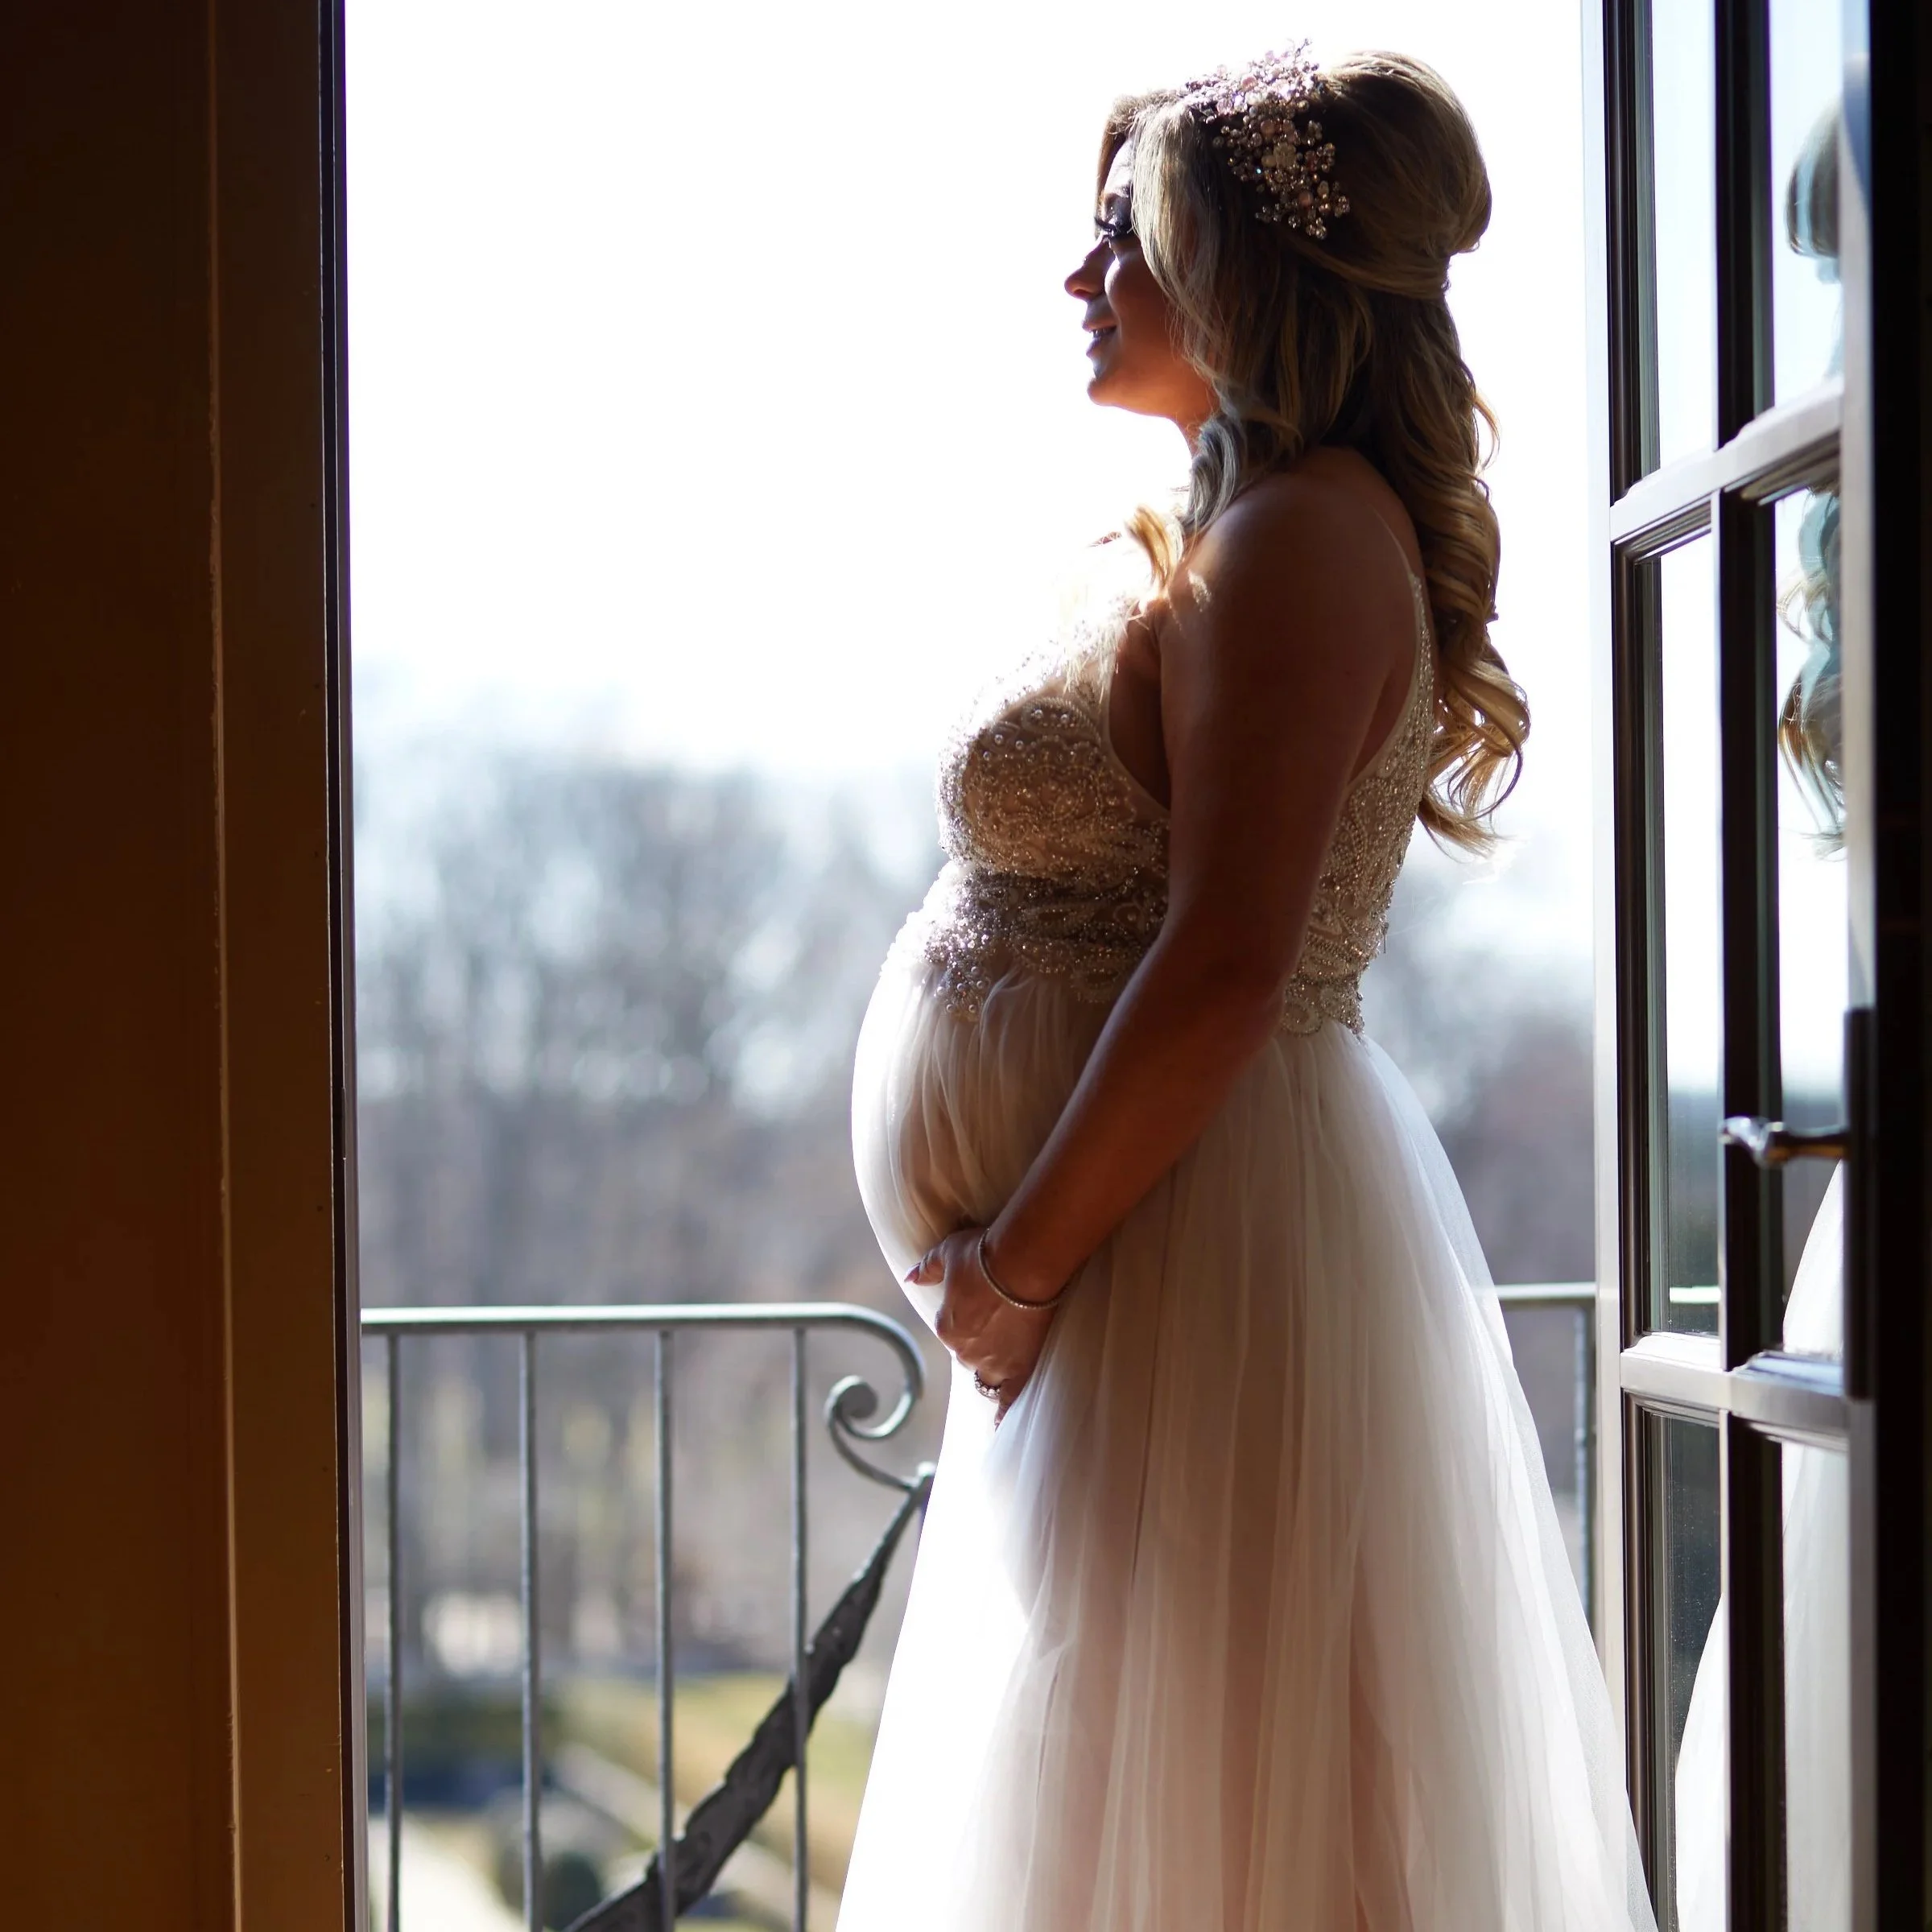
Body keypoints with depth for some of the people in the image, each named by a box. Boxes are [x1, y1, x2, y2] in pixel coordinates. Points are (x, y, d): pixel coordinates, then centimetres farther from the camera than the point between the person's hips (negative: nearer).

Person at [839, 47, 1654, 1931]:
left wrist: (1020, 1261, -16)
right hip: (1154, 1264, 10)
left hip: (1203, 1259, -10)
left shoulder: (1305, 535, -13)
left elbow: (1224, 967, -22)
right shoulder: (1220, 540, 17)